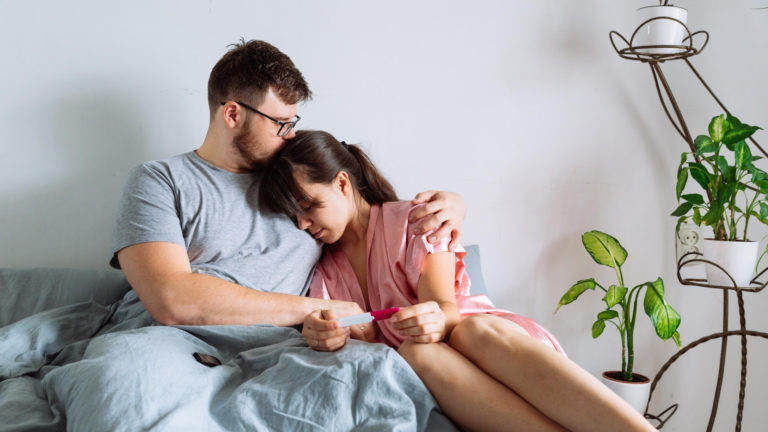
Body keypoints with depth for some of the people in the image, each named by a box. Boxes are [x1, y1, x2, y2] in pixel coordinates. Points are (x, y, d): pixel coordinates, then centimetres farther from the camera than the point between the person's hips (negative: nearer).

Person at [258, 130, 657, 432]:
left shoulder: (412, 223, 5)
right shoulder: (321, 267, 14)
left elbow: (445, 307, -7)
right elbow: (362, 340, 2)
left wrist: (435, 320, -32)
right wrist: (326, 335, -22)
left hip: (481, 340, -1)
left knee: (477, 330, -36)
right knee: (417, 352, -34)